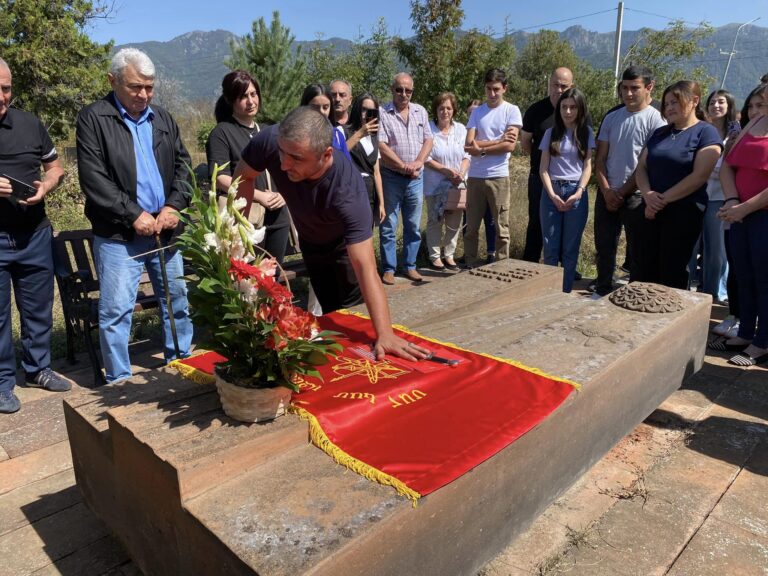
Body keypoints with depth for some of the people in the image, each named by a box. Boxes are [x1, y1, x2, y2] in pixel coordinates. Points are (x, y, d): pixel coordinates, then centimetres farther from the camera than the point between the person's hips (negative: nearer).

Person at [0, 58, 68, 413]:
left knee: (39, 308, 13)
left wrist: (45, 187, -8)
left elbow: (55, 167, 14)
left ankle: (38, 369, 31)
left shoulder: (30, 124, 4)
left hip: (35, 235, 3)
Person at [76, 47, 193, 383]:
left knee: (177, 299, 13)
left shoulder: (163, 119, 13)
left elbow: (183, 164, 10)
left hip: (165, 228, 5)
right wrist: (134, 215, -15)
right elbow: (93, 177, -10)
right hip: (118, 234, -5)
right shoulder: (93, 118, -3)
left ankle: (181, 361, 29)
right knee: (116, 309, -3)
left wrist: (174, 206, -5)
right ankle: (119, 379, 11)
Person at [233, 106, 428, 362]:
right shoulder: (270, 141, -34)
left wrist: (384, 334, -58)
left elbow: (365, 268, -51)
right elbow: (244, 176, -11)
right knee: (330, 311, 14)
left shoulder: (347, 191, -45)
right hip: (310, 239, 4)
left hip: (346, 242, -3)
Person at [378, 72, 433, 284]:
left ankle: (410, 266, 20)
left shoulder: (420, 112, 11)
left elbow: (428, 140, 8)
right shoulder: (382, 113, -4)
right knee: (388, 227, 1)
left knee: (413, 226, 9)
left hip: (416, 178, 4)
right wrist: (403, 166, -14)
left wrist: (418, 162, -9)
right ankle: (388, 269, 10)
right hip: (391, 177, -4)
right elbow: (381, 146, -12)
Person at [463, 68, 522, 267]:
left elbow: (510, 146, -11)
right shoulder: (477, 112, 8)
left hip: (499, 176, -3)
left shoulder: (512, 111, 1)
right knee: (471, 227, 9)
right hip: (475, 176, 3)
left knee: (501, 229, 4)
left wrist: (481, 148, -7)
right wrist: (499, 140, -11)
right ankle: (470, 267, 20)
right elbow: (470, 144, -5)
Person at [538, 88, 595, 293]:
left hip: (576, 192, -1)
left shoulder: (586, 132, 6)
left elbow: (587, 166, 2)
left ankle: (566, 292, 11)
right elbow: (543, 168, 3)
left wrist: (579, 192, -12)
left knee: (571, 247, 3)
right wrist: (552, 194, -9)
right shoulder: (551, 133, 8)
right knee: (550, 247, 3)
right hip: (551, 191, 1)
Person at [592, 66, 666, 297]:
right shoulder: (611, 118, 9)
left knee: (636, 251, 4)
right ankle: (602, 292, 26)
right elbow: (600, 159, 7)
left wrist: (622, 193, -9)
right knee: (604, 247, 12)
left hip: (636, 196, -5)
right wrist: (607, 191, -5)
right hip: (606, 194, 5)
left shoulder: (655, 120, -5)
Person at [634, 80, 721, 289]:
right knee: (645, 269, 5)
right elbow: (641, 168, 10)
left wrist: (663, 199, -14)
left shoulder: (706, 132, -2)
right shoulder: (660, 133, 16)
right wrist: (648, 195, -9)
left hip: (683, 211, -5)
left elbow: (699, 176, -13)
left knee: (673, 274, 1)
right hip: (651, 211, 5)